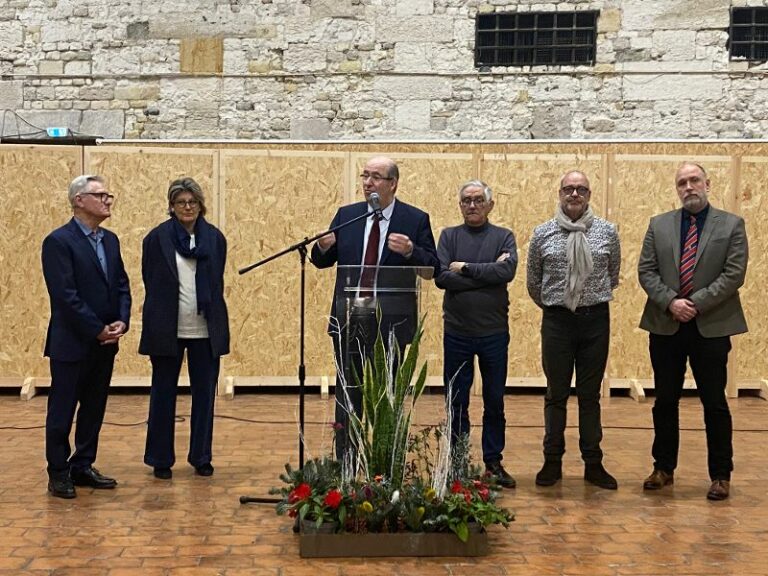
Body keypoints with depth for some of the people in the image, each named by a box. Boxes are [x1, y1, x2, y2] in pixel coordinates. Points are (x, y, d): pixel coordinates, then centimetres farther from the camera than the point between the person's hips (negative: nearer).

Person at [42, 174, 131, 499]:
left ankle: (82, 467, 24)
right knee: (62, 411, 4)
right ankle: (58, 473, 15)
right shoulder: (59, 241, -12)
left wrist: (122, 321, -5)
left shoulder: (110, 240, 11)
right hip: (71, 344, -7)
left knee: (94, 410, 12)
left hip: (105, 343, 7)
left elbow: (122, 285, 12)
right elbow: (65, 295, -18)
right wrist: (98, 330, -16)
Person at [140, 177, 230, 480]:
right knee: (163, 394, 7)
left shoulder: (215, 238, 4)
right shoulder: (157, 238, -3)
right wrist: (161, 316, 4)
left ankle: (201, 457, 20)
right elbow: (150, 282, 2)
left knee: (204, 393, 8)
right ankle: (161, 459, 18)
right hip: (166, 329, -2)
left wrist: (211, 313, 9)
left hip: (206, 330, 2)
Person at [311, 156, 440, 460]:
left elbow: (433, 267, -5)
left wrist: (410, 251, -24)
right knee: (347, 394, 9)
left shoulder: (416, 219, -2)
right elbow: (322, 261, 10)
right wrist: (323, 247, -13)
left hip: (390, 322, -3)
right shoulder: (346, 215, 7)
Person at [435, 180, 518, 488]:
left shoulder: (503, 237, 3)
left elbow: (507, 272, -16)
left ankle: (493, 462, 22)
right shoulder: (449, 236, 4)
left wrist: (465, 268, -13)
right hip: (456, 332, 0)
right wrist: (487, 273, -13)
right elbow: (441, 277, -12)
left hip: (494, 332, 0)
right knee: (456, 402, 9)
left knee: (494, 402, 10)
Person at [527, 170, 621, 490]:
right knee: (556, 394, 7)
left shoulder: (607, 231, 2)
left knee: (590, 395, 9)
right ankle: (552, 462, 17)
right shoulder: (542, 233, 1)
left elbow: (613, 275, 15)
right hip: (556, 320, 0)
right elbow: (533, 281, 11)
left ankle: (593, 463, 18)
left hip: (595, 320, 1)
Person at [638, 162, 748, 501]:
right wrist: (670, 302, -13)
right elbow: (646, 271, 2)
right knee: (665, 401, 10)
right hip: (666, 326, 3)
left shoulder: (732, 225, 1)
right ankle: (663, 468, 22)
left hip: (711, 327, -2)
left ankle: (721, 475, 15)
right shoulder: (658, 225, 8)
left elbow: (734, 274, -7)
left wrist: (695, 303, -15)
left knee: (714, 403, 4)